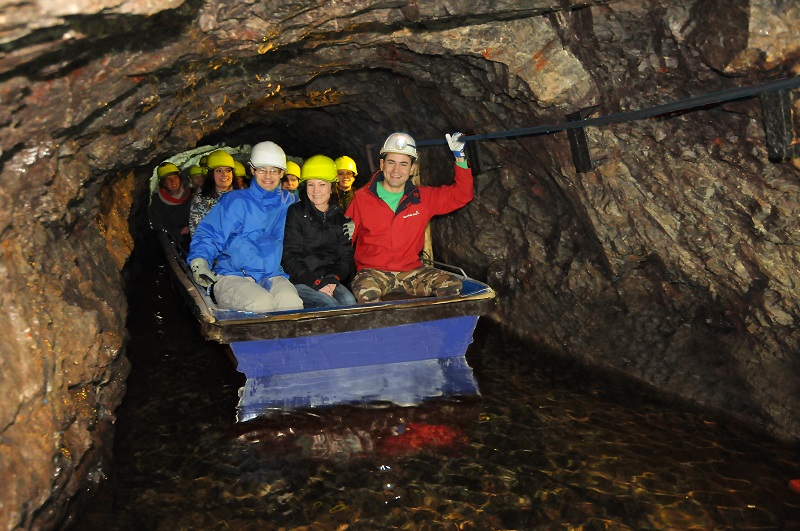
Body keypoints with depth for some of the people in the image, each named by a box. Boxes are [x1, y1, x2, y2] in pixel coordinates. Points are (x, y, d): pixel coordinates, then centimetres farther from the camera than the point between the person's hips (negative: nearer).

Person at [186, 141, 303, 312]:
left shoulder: (289, 203, 18)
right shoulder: (235, 201, 8)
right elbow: (208, 234, 5)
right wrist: (199, 263, -14)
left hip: (273, 277, 2)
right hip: (232, 276, -2)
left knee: (291, 301, -33)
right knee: (262, 303, -34)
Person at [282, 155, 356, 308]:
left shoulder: (340, 217, 16)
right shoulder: (295, 213, 4)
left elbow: (346, 255, 12)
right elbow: (289, 257, -3)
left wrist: (334, 279, -9)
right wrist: (315, 282, -15)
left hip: (331, 282, 3)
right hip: (300, 282, -3)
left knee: (349, 301, -28)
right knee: (329, 304, -31)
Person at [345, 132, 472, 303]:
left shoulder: (423, 197, 7)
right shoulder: (362, 198, 1)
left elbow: (461, 195, 11)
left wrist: (460, 158, 2)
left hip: (411, 271, 3)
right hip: (373, 270, -3)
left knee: (453, 284, -18)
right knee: (365, 291, -37)